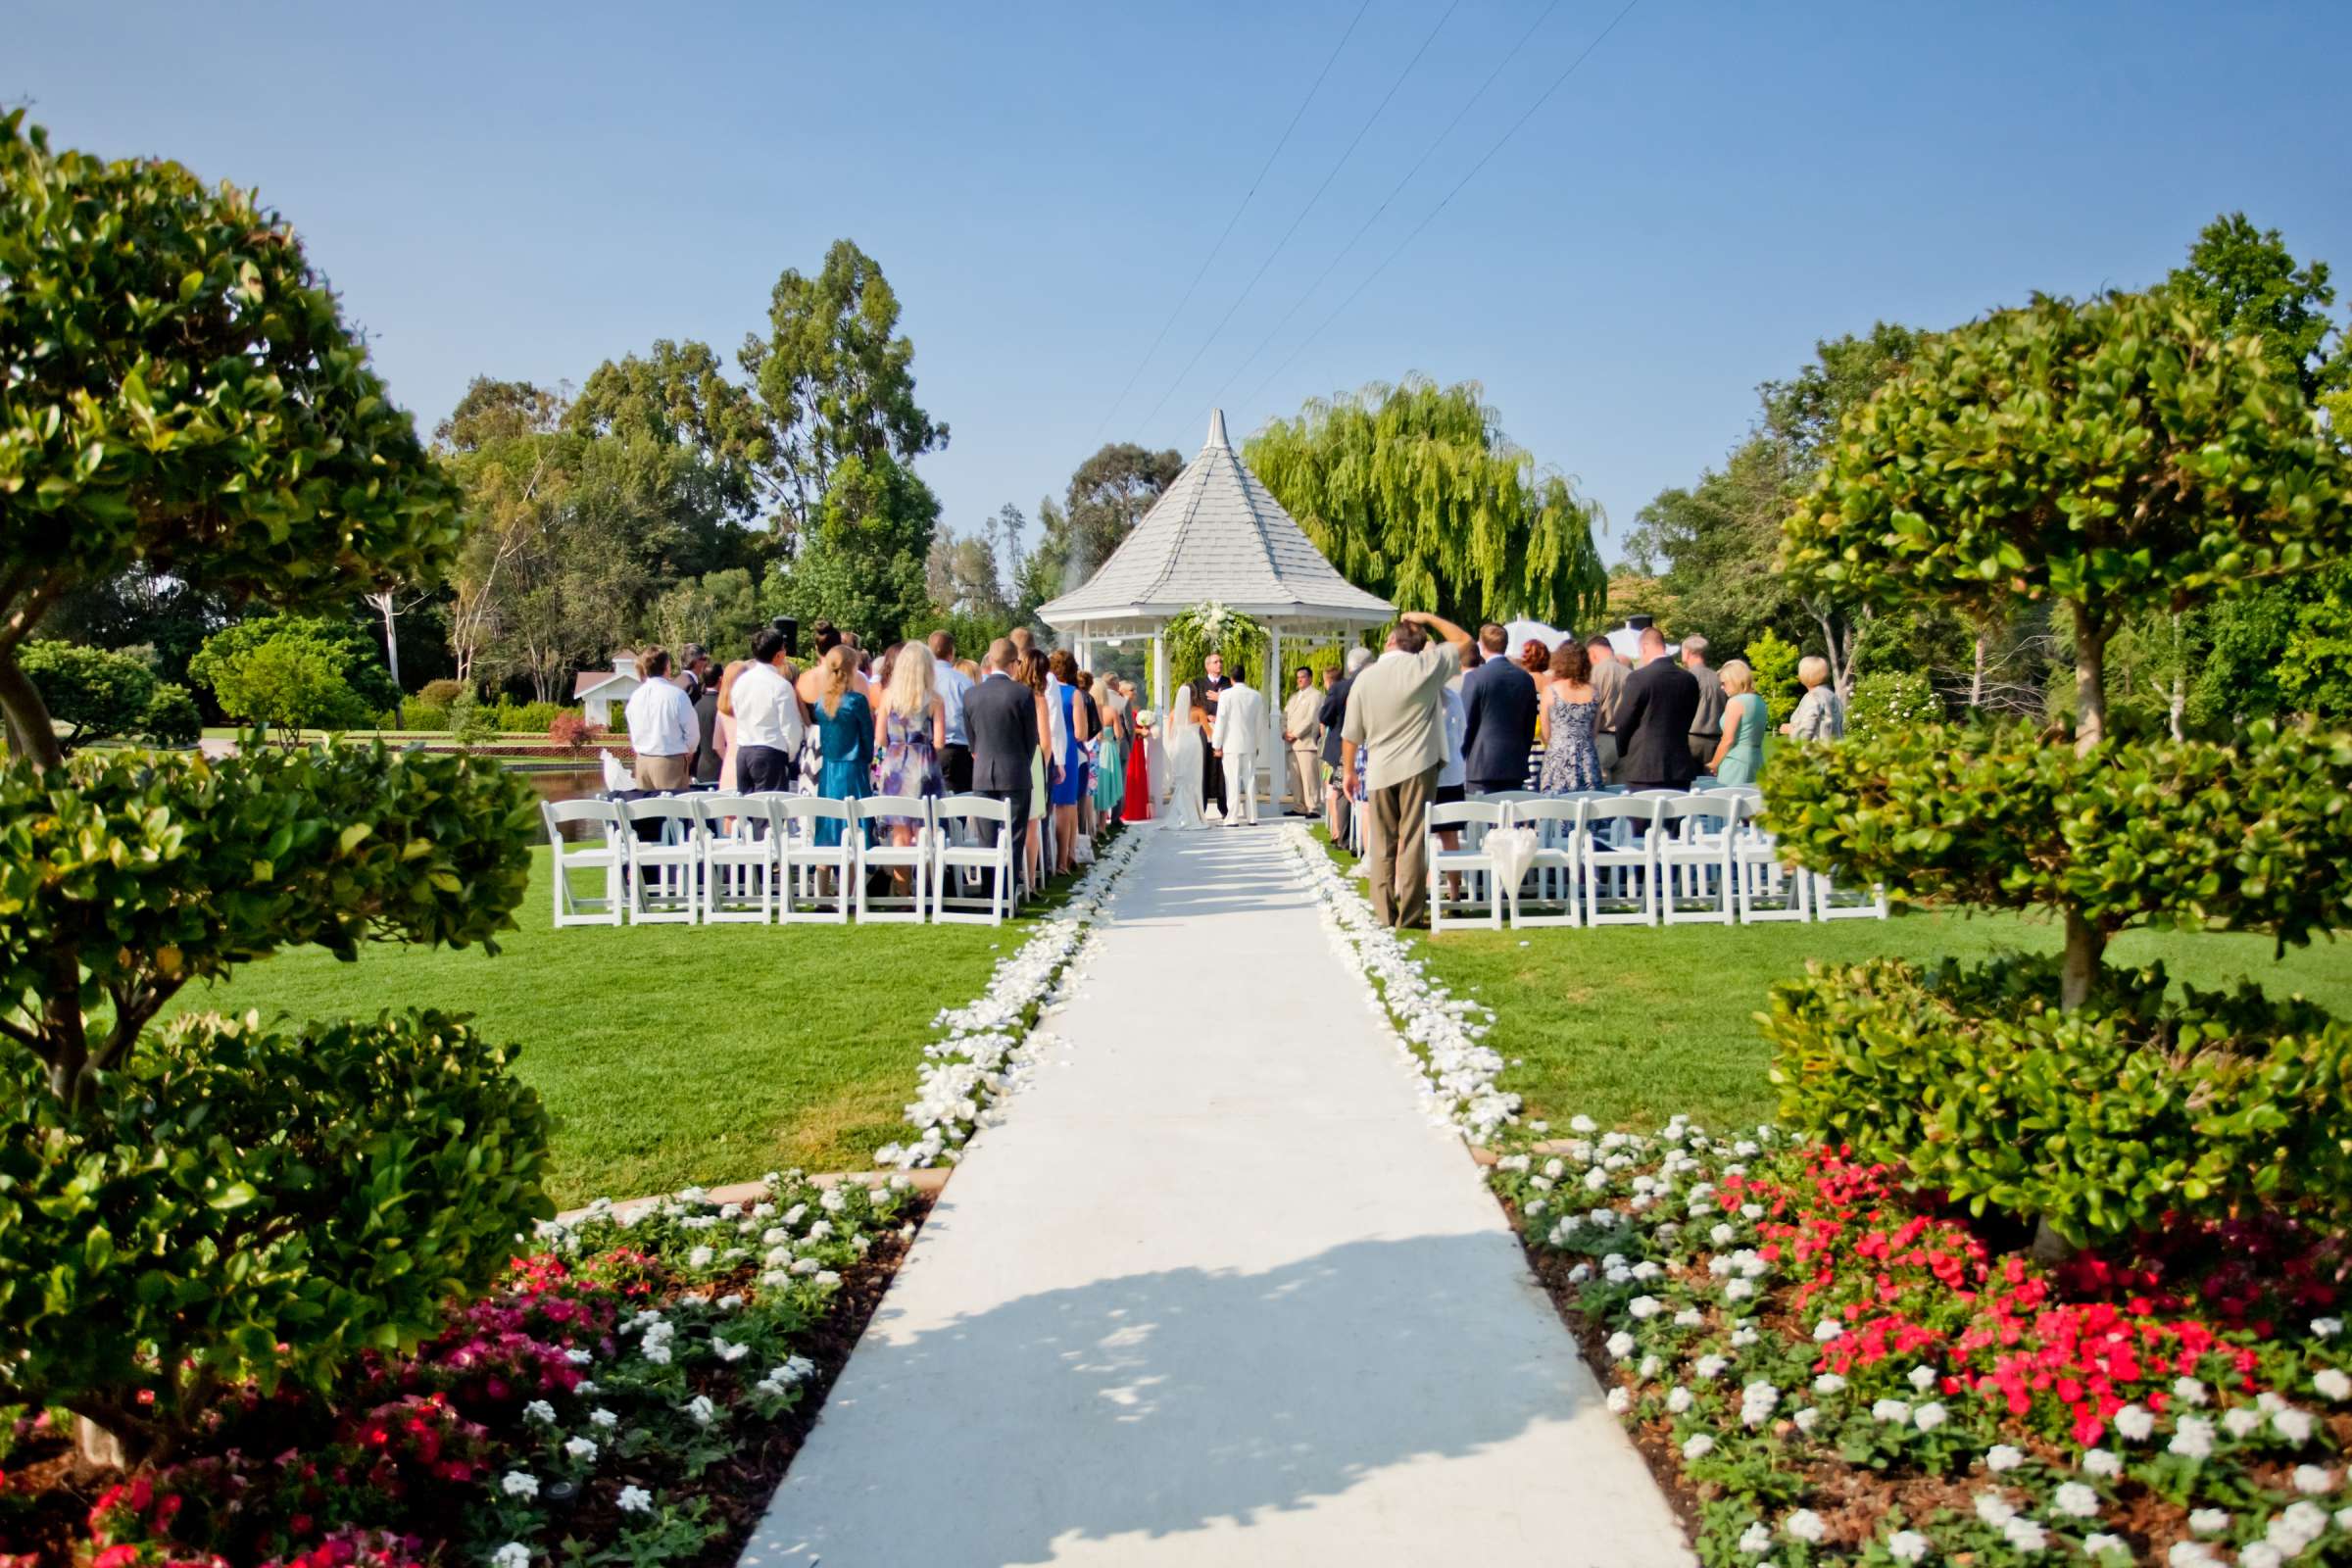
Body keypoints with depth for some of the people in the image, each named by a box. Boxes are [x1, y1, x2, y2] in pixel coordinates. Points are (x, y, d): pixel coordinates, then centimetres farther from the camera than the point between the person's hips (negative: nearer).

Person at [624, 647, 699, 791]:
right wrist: (688, 752, 10)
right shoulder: (676, 694, -12)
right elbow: (692, 731, -6)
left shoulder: (635, 696, 2)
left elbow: (633, 732, 11)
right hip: (670, 761, -5)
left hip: (642, 761, 5)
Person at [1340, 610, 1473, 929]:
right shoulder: (1425, 666, -7)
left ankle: (1384, 914, 11)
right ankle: (1409, 915, 2)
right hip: (1417, 768, -2)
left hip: (1379, 771, 2)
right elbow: (1463, 639, 8)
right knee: (1413, 842, 1)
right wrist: (1429, 619, 14)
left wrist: (1348, 771, 16)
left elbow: (1351, 735, 3)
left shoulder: (1365, 678, -1)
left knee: (1382, 846, 10)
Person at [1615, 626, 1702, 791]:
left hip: (1645, 769, -5)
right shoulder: (1690, 679, 5)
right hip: (1680, 768, 5)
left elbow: (1623, 723, -5)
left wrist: (1623, 755, 12)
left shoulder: (1638, 678, -11)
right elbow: (1687, 720, 13)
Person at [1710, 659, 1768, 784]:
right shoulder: (1759, 701, 14)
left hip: (1736, 760, -8)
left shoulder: (1735, 702, -10)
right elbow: (1755, 737, 16)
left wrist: (1714, 764, -2)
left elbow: (1728, 740, -13)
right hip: (1757, 758, 8)